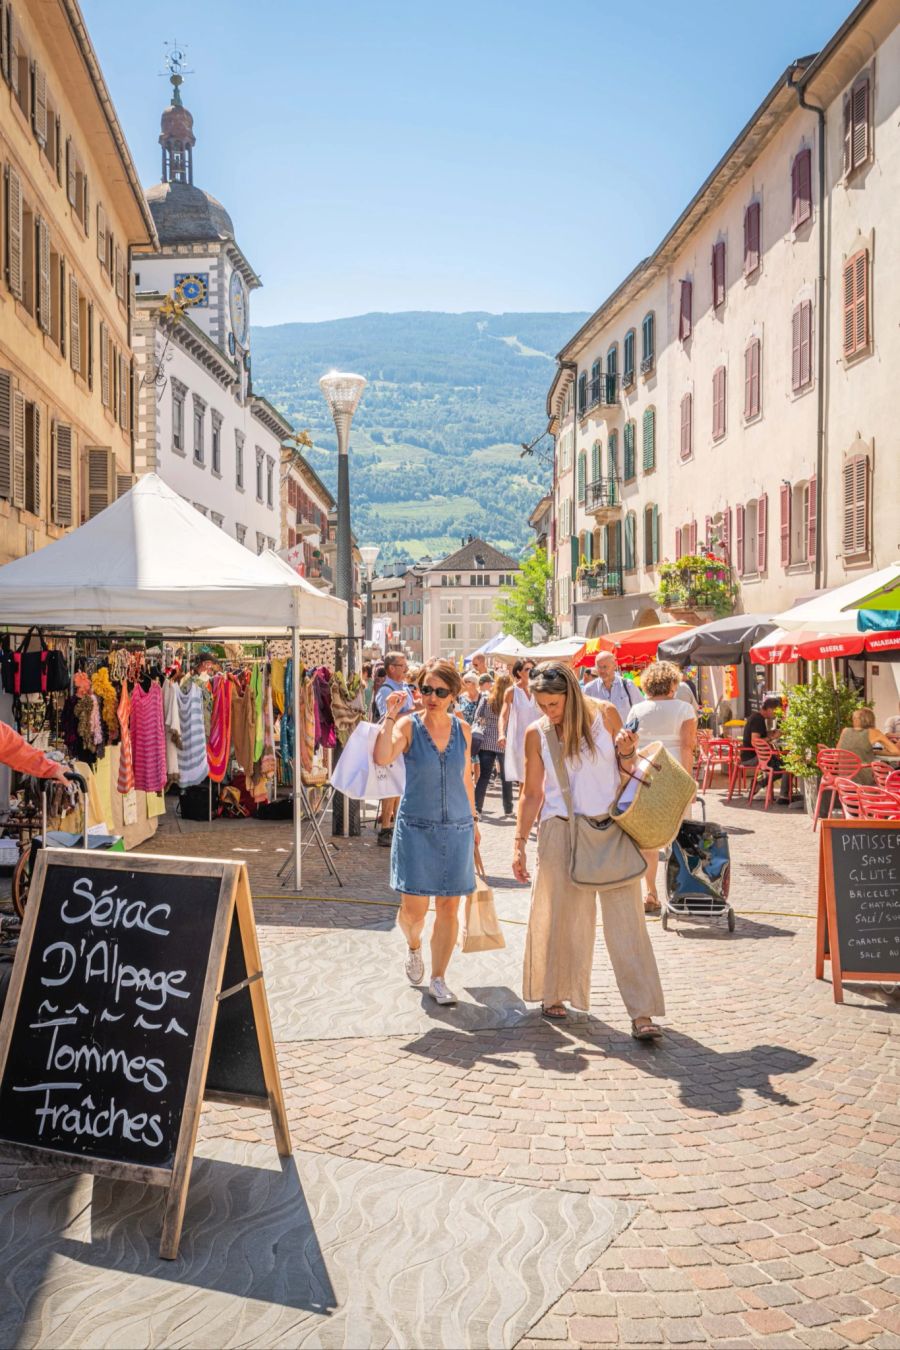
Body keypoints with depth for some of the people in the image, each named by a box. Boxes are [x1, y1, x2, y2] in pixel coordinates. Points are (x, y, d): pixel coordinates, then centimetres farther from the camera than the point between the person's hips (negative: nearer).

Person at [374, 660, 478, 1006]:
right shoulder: (408, 725, -6)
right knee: (413, 909, -1)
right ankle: (413, 947, 33)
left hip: (456, 828, 3)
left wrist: (473, 820, 18)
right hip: (416, 827, -3)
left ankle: (438, 979, 20)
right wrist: (389, 717, -27)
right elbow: (382, 758, -25)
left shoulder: (462, 731, 4)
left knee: (448, 907, 5)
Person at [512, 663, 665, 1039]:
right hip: (561, 831, 1)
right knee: (560, 917, 9)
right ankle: (554, 994, 29)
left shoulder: (605, 714, -1)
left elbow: (627, 774, 8)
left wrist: (626, 753, -13)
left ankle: (642, 1012, -2)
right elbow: (531, 793, 6)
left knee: (625, 918, -4)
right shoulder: (537, 734, -1)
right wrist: (519, 845, 3)